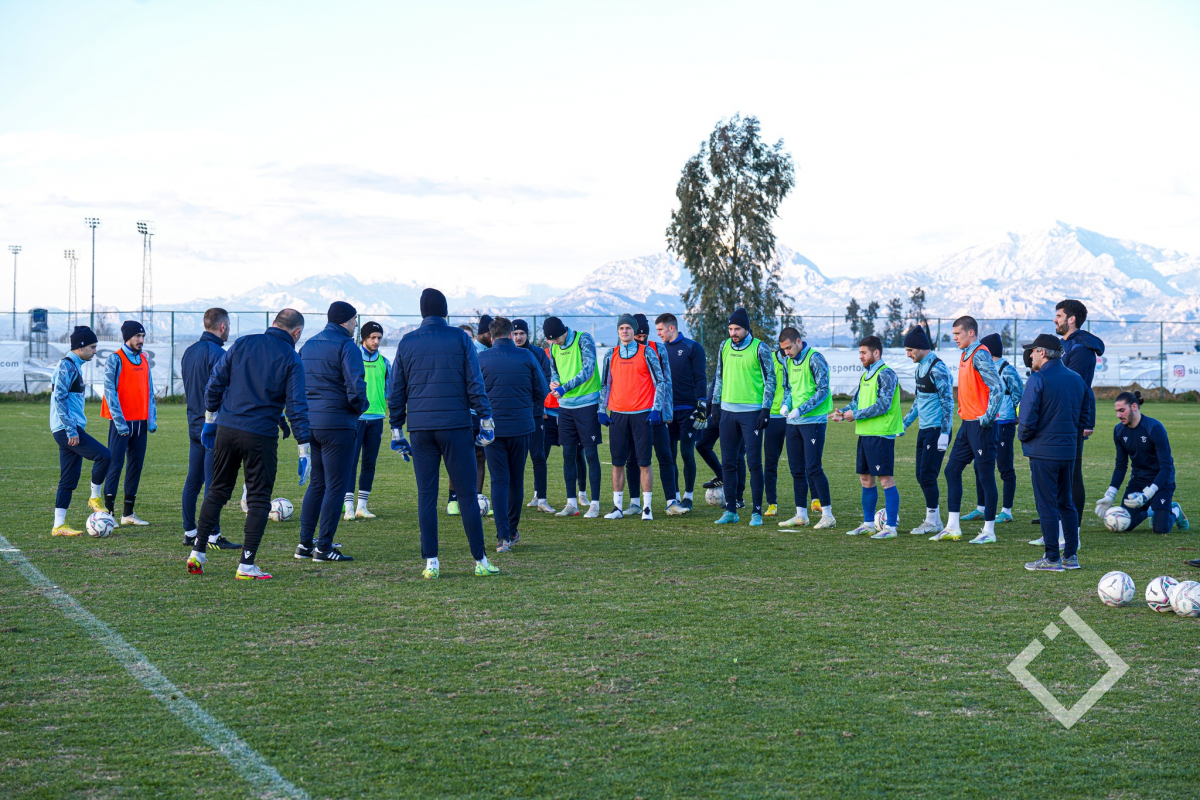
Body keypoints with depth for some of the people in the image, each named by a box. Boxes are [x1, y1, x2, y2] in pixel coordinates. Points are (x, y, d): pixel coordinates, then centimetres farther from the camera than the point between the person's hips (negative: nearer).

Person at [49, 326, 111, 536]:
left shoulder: (75, 366, 19)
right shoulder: (67, 365, -11)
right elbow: (59, 398, -19)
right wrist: (71, 430, -22)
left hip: (71, 430, 10)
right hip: (66, 429, -10)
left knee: (69, 479, 8)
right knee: (103, 455, -16)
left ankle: (58, 525, 9)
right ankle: (95, 498, -1)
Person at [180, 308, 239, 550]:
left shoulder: (189, 351, 12)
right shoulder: (217, 354, -15)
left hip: (194, 423, 9)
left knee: (193, 480, 12)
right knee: (213, 482, -6)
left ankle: (189, 532, 16)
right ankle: (213, 536, -5)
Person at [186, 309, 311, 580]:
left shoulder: (243, 344, 6)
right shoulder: (291, 359, -4)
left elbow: (215, 382, 7)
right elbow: (296, 406, -8)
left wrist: (210, 418, 18)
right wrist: (304, 450, -6)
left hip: (226, 430, 4)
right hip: (261, 437, -4)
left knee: (217, 491, 16)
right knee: (259, 499, 4)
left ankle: (197, 553, 17)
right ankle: (246, 565, 0)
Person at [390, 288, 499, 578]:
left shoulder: (407, 342, 8)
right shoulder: (460, 338, 2)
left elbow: (396, 391, 9)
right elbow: (475, 383, -1)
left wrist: (396, 429, 15)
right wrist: (485, 419, 4)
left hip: (420, 427, 2)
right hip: (456, 425, -2)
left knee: (426, 495, 4)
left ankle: (431, 562, 2)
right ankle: (481, 561, 1)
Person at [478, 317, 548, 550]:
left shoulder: (481, 359, -4)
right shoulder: (526, 357, 0)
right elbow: (542, 391, 4)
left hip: (492, 427, -1)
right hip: (522, 426, 1)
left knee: (499, 481, 0)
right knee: (516, 480, 13)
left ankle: (503, 536, -10)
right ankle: (512, 531, 24)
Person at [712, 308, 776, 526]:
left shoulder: (759, 348, -6)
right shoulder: (725, 347, 9)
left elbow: (770, 379, -5)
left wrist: (766, 409, -11)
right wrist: (715, 404, 15)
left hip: (751, 412, -5)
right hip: (728, 411, 5)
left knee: (754, 463, -4)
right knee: (728, 463, 6)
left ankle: (757, 512, 2)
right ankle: (730, 510, 13)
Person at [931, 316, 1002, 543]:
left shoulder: (980, 355, -14)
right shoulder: (965, 355, 14)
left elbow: (997, 387, -21)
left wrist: (988, 417, -24)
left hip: (980, 425, -10)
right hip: (967, 423, 10)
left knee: (985, 477, -3)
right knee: (952, 470, 10)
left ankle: (989, 531, 4)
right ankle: (953, 527, 15)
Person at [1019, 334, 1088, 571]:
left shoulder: (1037, 380, -13)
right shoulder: (1077, 379, 10)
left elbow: (1027, 419, -16)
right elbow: (1084, 415, 16)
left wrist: (1023, 437, 2)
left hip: (1043, 451, -7)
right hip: (1068, 451, 7)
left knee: (1046, 505, -2)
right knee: (1066, 503, 15)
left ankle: (1052, 559, -1)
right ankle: (1071, 555, 17)